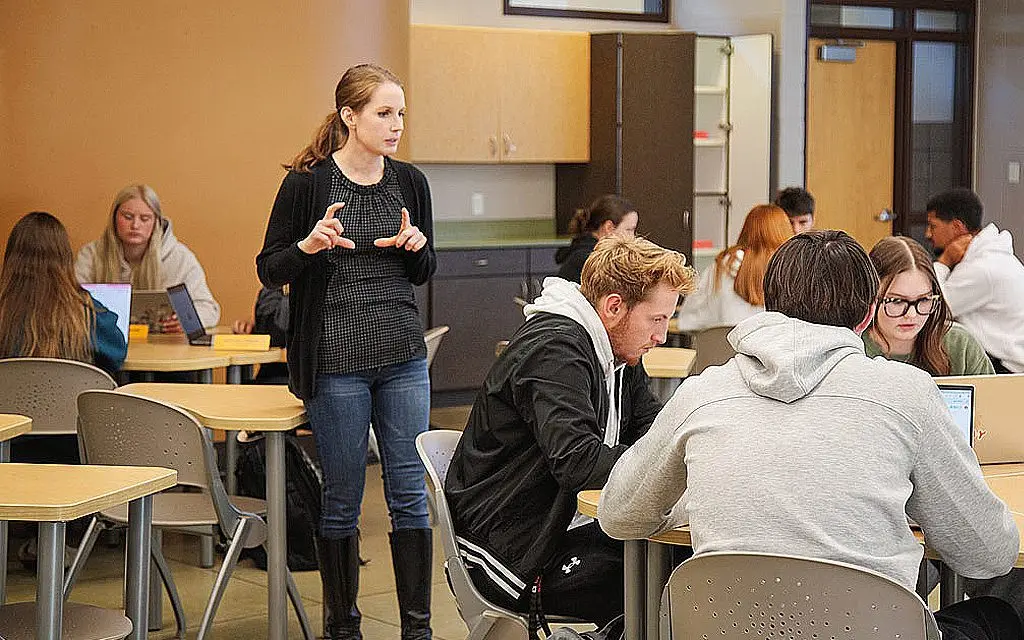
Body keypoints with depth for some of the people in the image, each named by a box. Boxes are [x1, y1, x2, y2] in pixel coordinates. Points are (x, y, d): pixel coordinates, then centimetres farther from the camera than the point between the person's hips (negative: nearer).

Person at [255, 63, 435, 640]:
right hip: (336, 360, -4)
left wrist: (416, 246, -7)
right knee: (343, 499, 4)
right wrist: (307, 246, -22)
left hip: (404, 357, 4)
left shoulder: (410, 182, 7)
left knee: (410, 491, 2)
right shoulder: (307, 183, -6)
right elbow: (269, 270, -2)